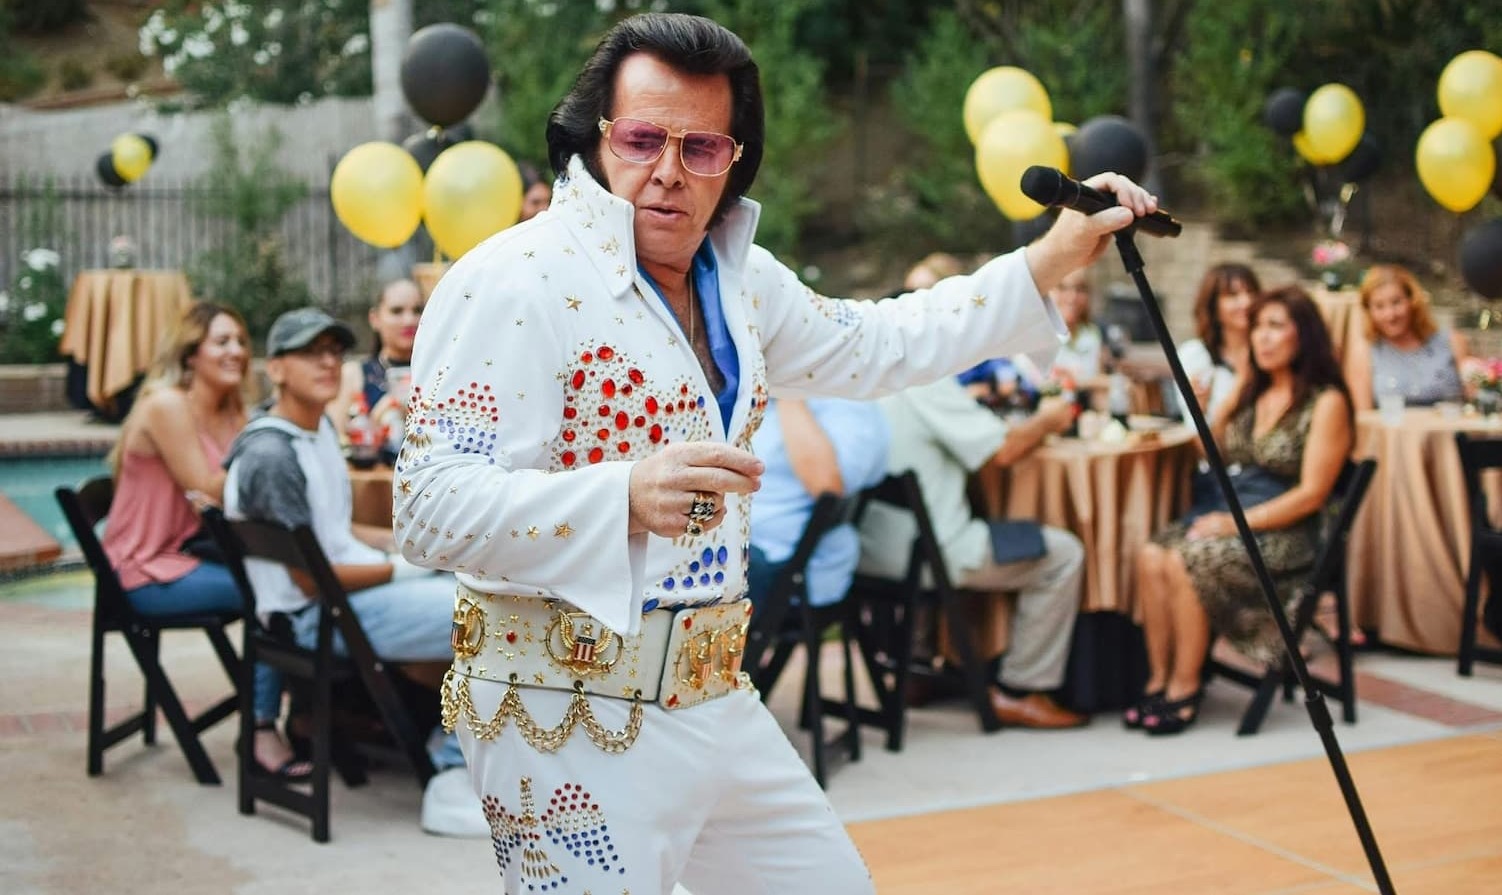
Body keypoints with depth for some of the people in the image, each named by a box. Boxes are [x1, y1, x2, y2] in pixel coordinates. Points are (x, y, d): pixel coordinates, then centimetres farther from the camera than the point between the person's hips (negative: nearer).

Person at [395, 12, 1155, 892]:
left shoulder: (736, 277, 8)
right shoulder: (515, 283, -17)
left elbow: (875, 347, 23)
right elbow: (430, 506, -23)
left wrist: (1055, 256, 17)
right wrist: (626, 495, -38)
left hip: (712, 695, 8)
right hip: (569, 716, -8)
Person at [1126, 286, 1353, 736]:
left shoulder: (1326, 403, -6)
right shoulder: (1253, 394, 17)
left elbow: (1311, 494, -12)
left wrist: (1235, 523, -17)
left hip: (1284, 535, -7)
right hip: (1229, 514, 7)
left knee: (1184, 562, -30)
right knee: (1151, 556, -22)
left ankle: (1184, 689, -17)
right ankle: (1158, 681, -18)